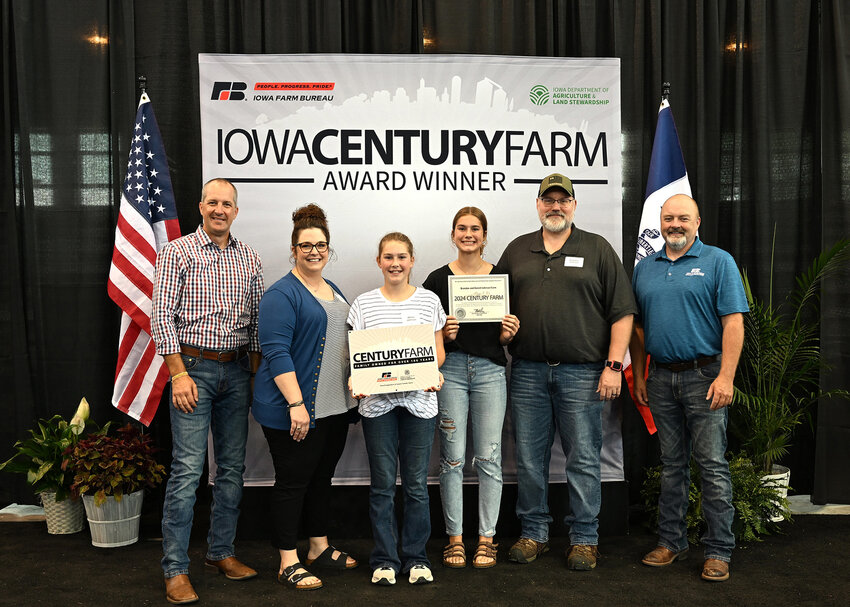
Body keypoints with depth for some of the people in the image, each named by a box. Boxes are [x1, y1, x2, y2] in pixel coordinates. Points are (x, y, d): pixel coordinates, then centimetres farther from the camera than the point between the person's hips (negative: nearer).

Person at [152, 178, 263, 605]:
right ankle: (175, 569, 3)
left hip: (236, 369, 5)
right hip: (193, 366, -4)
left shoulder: (249, 258, 10)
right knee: (187, 469, -6)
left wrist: (255, 372, 7)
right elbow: (161, 317, -6)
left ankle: (221, 552, 23)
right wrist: (179, 374, -13)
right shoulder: (177, 253, -1)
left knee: (232, 467, 10)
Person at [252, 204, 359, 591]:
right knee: (293, 480, 1)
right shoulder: (282, 295, -12)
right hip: (295, 408, -8)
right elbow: (276, 353, -19)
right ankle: (288, 564, 11)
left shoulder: (334, 291, 15)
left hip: (335, 407, 8)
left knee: (322, 475, 17)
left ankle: (319, 547, 31)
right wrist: (295, 404, -25)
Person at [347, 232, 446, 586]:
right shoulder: (364, 304, 6)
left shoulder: (429, 301, 7)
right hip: (377, 402, 0)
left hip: (419, 400, 0)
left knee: (417, 483, 5)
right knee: (383, 483, 5)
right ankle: (384, 558, 18)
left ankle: (415, 557, 19)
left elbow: (439, 350, 9)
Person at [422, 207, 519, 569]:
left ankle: (486, 538, 16)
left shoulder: (500, 277, 7)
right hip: (450, 369, 0)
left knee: (489, 457, 3)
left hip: (490, 370, 1)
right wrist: (443, 335, -13)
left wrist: (509, 334, -10)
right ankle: (455, 538, 16)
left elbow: (506, 337, 12)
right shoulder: (438, 279, 5)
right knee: (452, 457, 3)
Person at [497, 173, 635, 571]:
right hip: (527, 371, 3)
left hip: (582, 373, -2)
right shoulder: (517, 251, 13)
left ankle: (584, 538, 17)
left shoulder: (597, 249, 5)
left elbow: (622, 311, 0)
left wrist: (613, 365, -6)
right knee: (529, 459, 8)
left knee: (583, 459, 3)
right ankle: (533, 533, 22)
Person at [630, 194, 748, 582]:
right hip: (661, 379, 4)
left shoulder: (718, 262, -1)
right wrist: (638, 377, 10)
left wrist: (726, 377, -16)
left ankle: (719, 550, 9)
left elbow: (733, 323, -8)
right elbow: (638, 327, 16)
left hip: (704, 376, -4)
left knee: (712, 465, -1)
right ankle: (671, 541, 23)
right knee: (671, 464, 12)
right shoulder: (645, 268, 13)